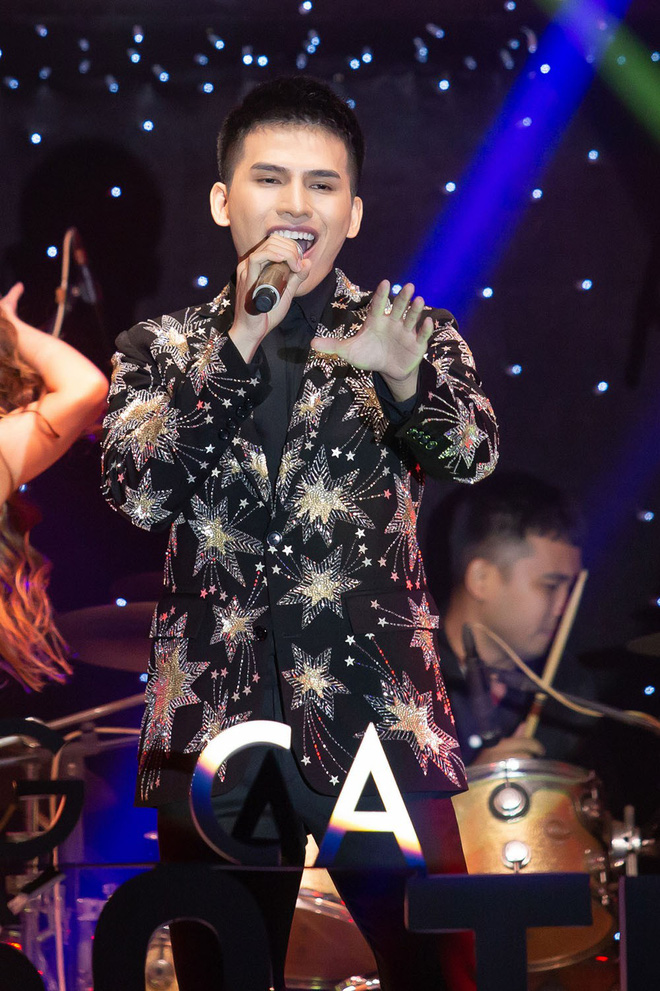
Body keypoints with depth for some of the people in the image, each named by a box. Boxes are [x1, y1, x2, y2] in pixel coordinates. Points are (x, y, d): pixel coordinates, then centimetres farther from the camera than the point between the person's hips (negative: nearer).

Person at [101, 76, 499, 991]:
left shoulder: (409, 338, 6)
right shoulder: (162, 350, 9)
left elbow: (471, 454, -14)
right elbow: (140, 493, -7)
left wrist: (405, 378, -36)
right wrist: (240, 343, -16)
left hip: (382, 719, -1)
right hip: (216, 728, 1)